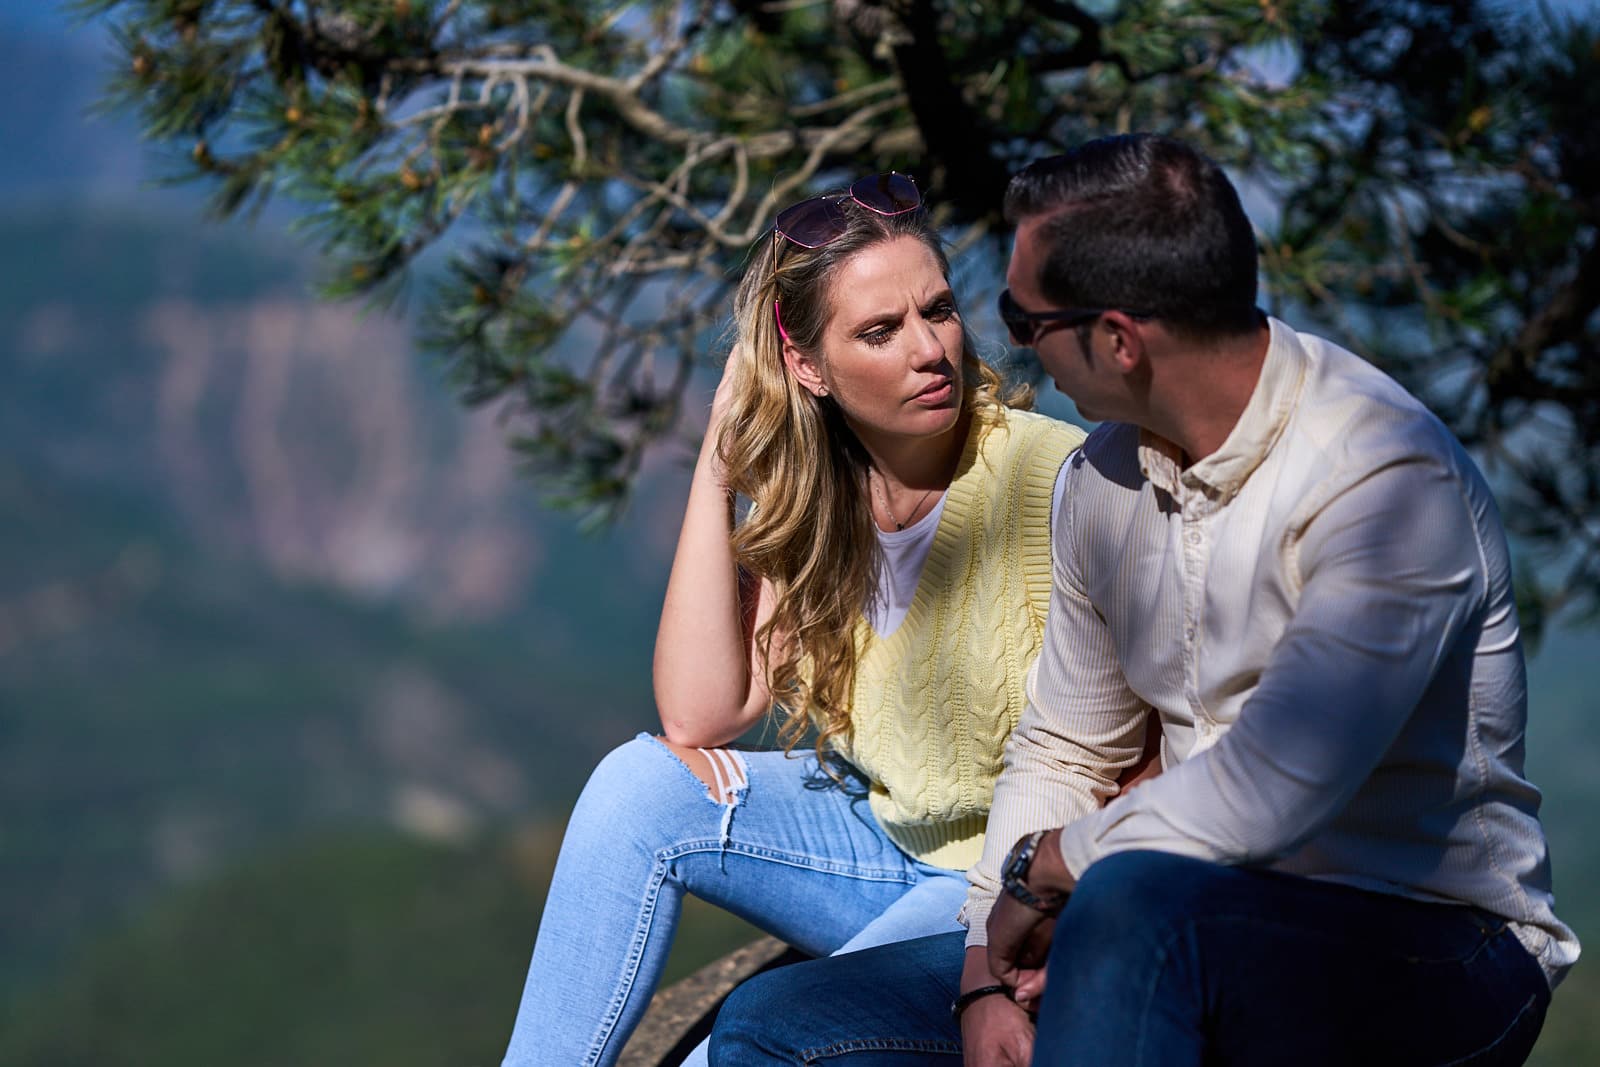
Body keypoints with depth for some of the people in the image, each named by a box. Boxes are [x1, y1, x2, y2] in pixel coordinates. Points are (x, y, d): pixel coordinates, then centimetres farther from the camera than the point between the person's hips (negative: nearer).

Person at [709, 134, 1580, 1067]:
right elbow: (1063, 753, 15)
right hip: (1201, 931, 8)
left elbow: (1265, 796, -30)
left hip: (1437, 957, -8)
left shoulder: (1390, 480, -21)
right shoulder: (1110, 474, 6)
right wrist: (988, 978, 0)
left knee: (1133, 897, -40)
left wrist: (1048, 864, -13)